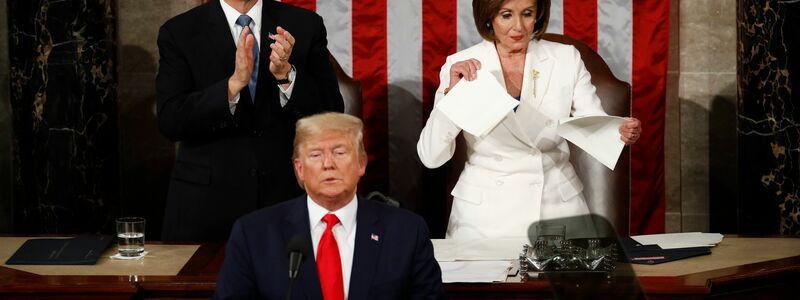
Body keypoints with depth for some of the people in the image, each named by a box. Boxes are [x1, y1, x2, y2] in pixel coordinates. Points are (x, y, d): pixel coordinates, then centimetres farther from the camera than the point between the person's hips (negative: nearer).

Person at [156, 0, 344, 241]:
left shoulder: (306, 26, 3)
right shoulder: (178, 32, -1)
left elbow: (331, 116, -3)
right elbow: (170, 122, -11)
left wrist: (286, 74, -19)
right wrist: (234, 83, -23)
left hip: (286, 195, 1)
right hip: (207, 201, -1)